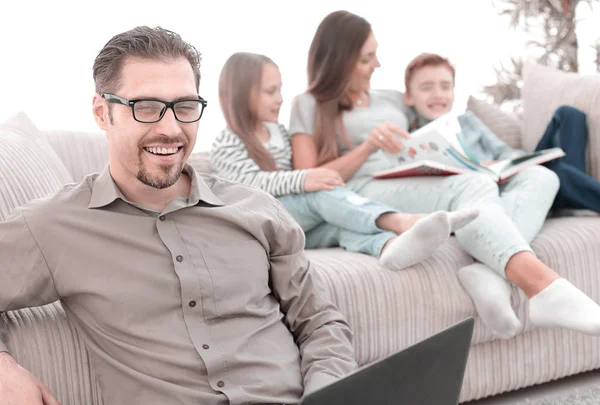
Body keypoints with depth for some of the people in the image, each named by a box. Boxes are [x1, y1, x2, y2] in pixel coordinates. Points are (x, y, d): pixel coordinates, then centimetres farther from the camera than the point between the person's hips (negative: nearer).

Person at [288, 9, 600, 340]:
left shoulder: (392, 100, 29)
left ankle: (490, 270, -42)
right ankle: (542, 287, -59)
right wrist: (368, 146, -11)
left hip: (420, 192, 6)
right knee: (472, 187, -35)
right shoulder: (309, 105, 13)